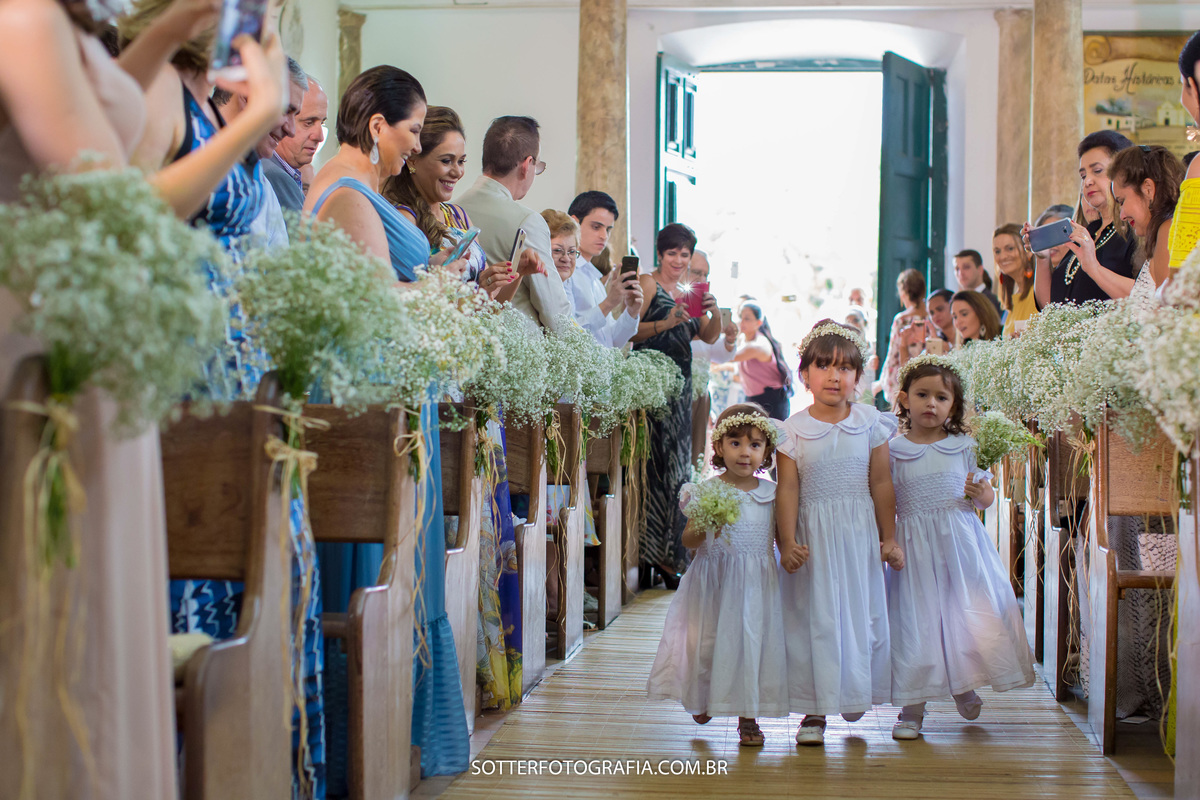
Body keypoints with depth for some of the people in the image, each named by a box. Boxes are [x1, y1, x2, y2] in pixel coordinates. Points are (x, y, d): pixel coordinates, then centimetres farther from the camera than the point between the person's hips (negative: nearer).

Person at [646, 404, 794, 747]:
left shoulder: (770, 492, 3)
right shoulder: (706, 492, -5)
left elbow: (779, 534, 11)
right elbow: (687, 541, -6)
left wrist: (790, 552, -10)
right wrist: (705, 529, -26)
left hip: (757, 581, 2)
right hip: (714, 581, -1)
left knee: (753, 640, 1)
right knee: (709, 641, 5)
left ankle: (748, 715, 14)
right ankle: (703, 700, 34)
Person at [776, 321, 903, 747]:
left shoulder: (870, 423, 1)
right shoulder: (793, 430, -4)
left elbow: (881, 483, 3)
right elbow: (787, 490, -5)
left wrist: (889, 538, 3)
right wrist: (787, 543, -11)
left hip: (859, 535, 2)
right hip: (812, 535, -1)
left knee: (860, 613, 8)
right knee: (814, 617, 2)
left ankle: (855, 693, 30)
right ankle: (815, 710, 10)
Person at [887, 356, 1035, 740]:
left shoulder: (963, 446, 5)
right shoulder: (893, 451, 1)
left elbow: (986, 498, 10)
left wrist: (981, 492, -12)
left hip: (960, 542, 1)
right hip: (915, 546, -1)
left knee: (970, 614, 0)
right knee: (916, 618, -2)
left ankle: (964, 685, 26)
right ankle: (912, 707, 8)